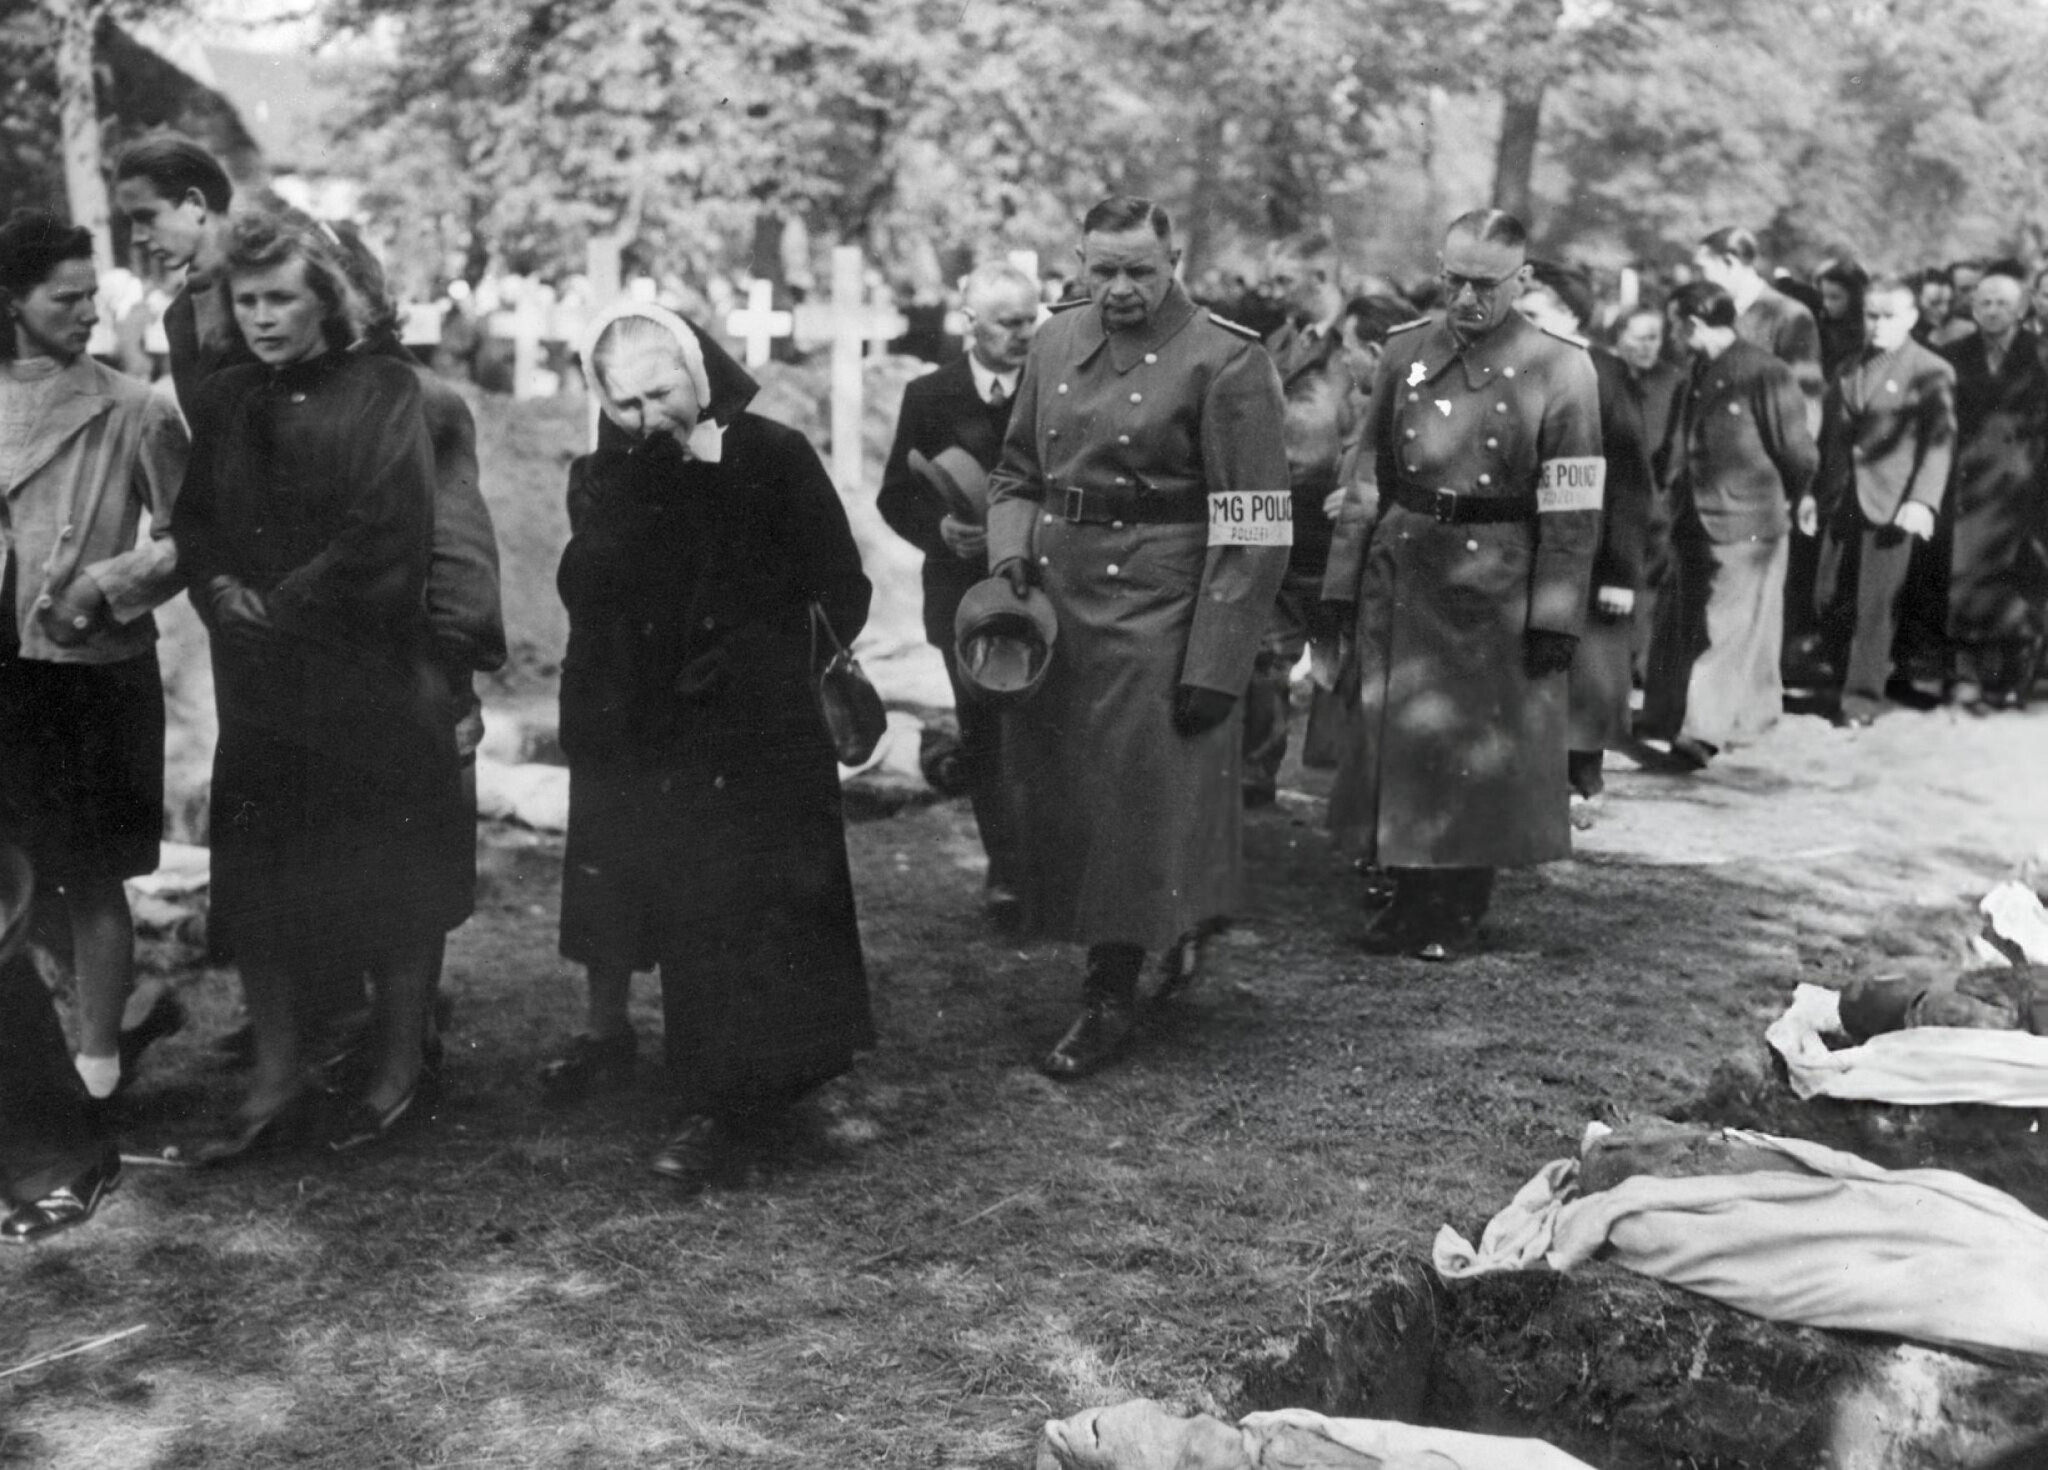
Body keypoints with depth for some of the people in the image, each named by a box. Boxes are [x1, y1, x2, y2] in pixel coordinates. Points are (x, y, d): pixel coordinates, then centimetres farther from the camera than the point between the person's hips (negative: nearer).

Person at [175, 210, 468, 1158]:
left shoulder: (381, 392, -5)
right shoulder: (221, 402, 11)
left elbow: (389, 529, -15)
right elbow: (194, 527, 12)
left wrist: (283, 604, -13)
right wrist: (224, 593, -8)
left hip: (373, 672, -5)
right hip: (256, 682, 5)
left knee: (390, 877, 4)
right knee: (254, 883, 7)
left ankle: (397, 1072, 19)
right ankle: (274, 1080, 19)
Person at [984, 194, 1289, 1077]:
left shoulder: (1227, 363, -9)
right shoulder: (1055, 344, 9)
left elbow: (1250, 531, -13)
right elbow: (1016, 474, 19)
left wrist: (1215, 666, -16)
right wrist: (1010, 555, -2)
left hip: (1157, 615, -6)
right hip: (1053, 607, 6)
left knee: (1140, 800, 0)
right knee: (1060, 797, 12)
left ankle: (1113, 998, 14)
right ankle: (1172, 925, 36)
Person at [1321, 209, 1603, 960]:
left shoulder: (1560, 368, -6)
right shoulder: (1404, 351, 5)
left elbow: (1573, 509, -7)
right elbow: (1368, 475, 8)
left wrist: (1556, 619, -11)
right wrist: (1343, 586, 5)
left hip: (1497, 587, -3)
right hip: (1401, 577, 3)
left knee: (1486, 753, 6)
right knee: (1396, 740, 8)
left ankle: (1461, 907, 21)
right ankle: (1410, 896, 23)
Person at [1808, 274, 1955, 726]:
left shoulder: (1931, 372, -3)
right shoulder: (1847, 371, 15)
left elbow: (1939, 442, -8)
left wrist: (1923, 501, -19)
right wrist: (1813, 491, 9)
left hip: (1891, 502, -5)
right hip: (1841, 500, 6)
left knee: (1875, 604, -4)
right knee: (1828, 598, 6)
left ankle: (1862, 698, 5)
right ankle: (1850, 673, 26)